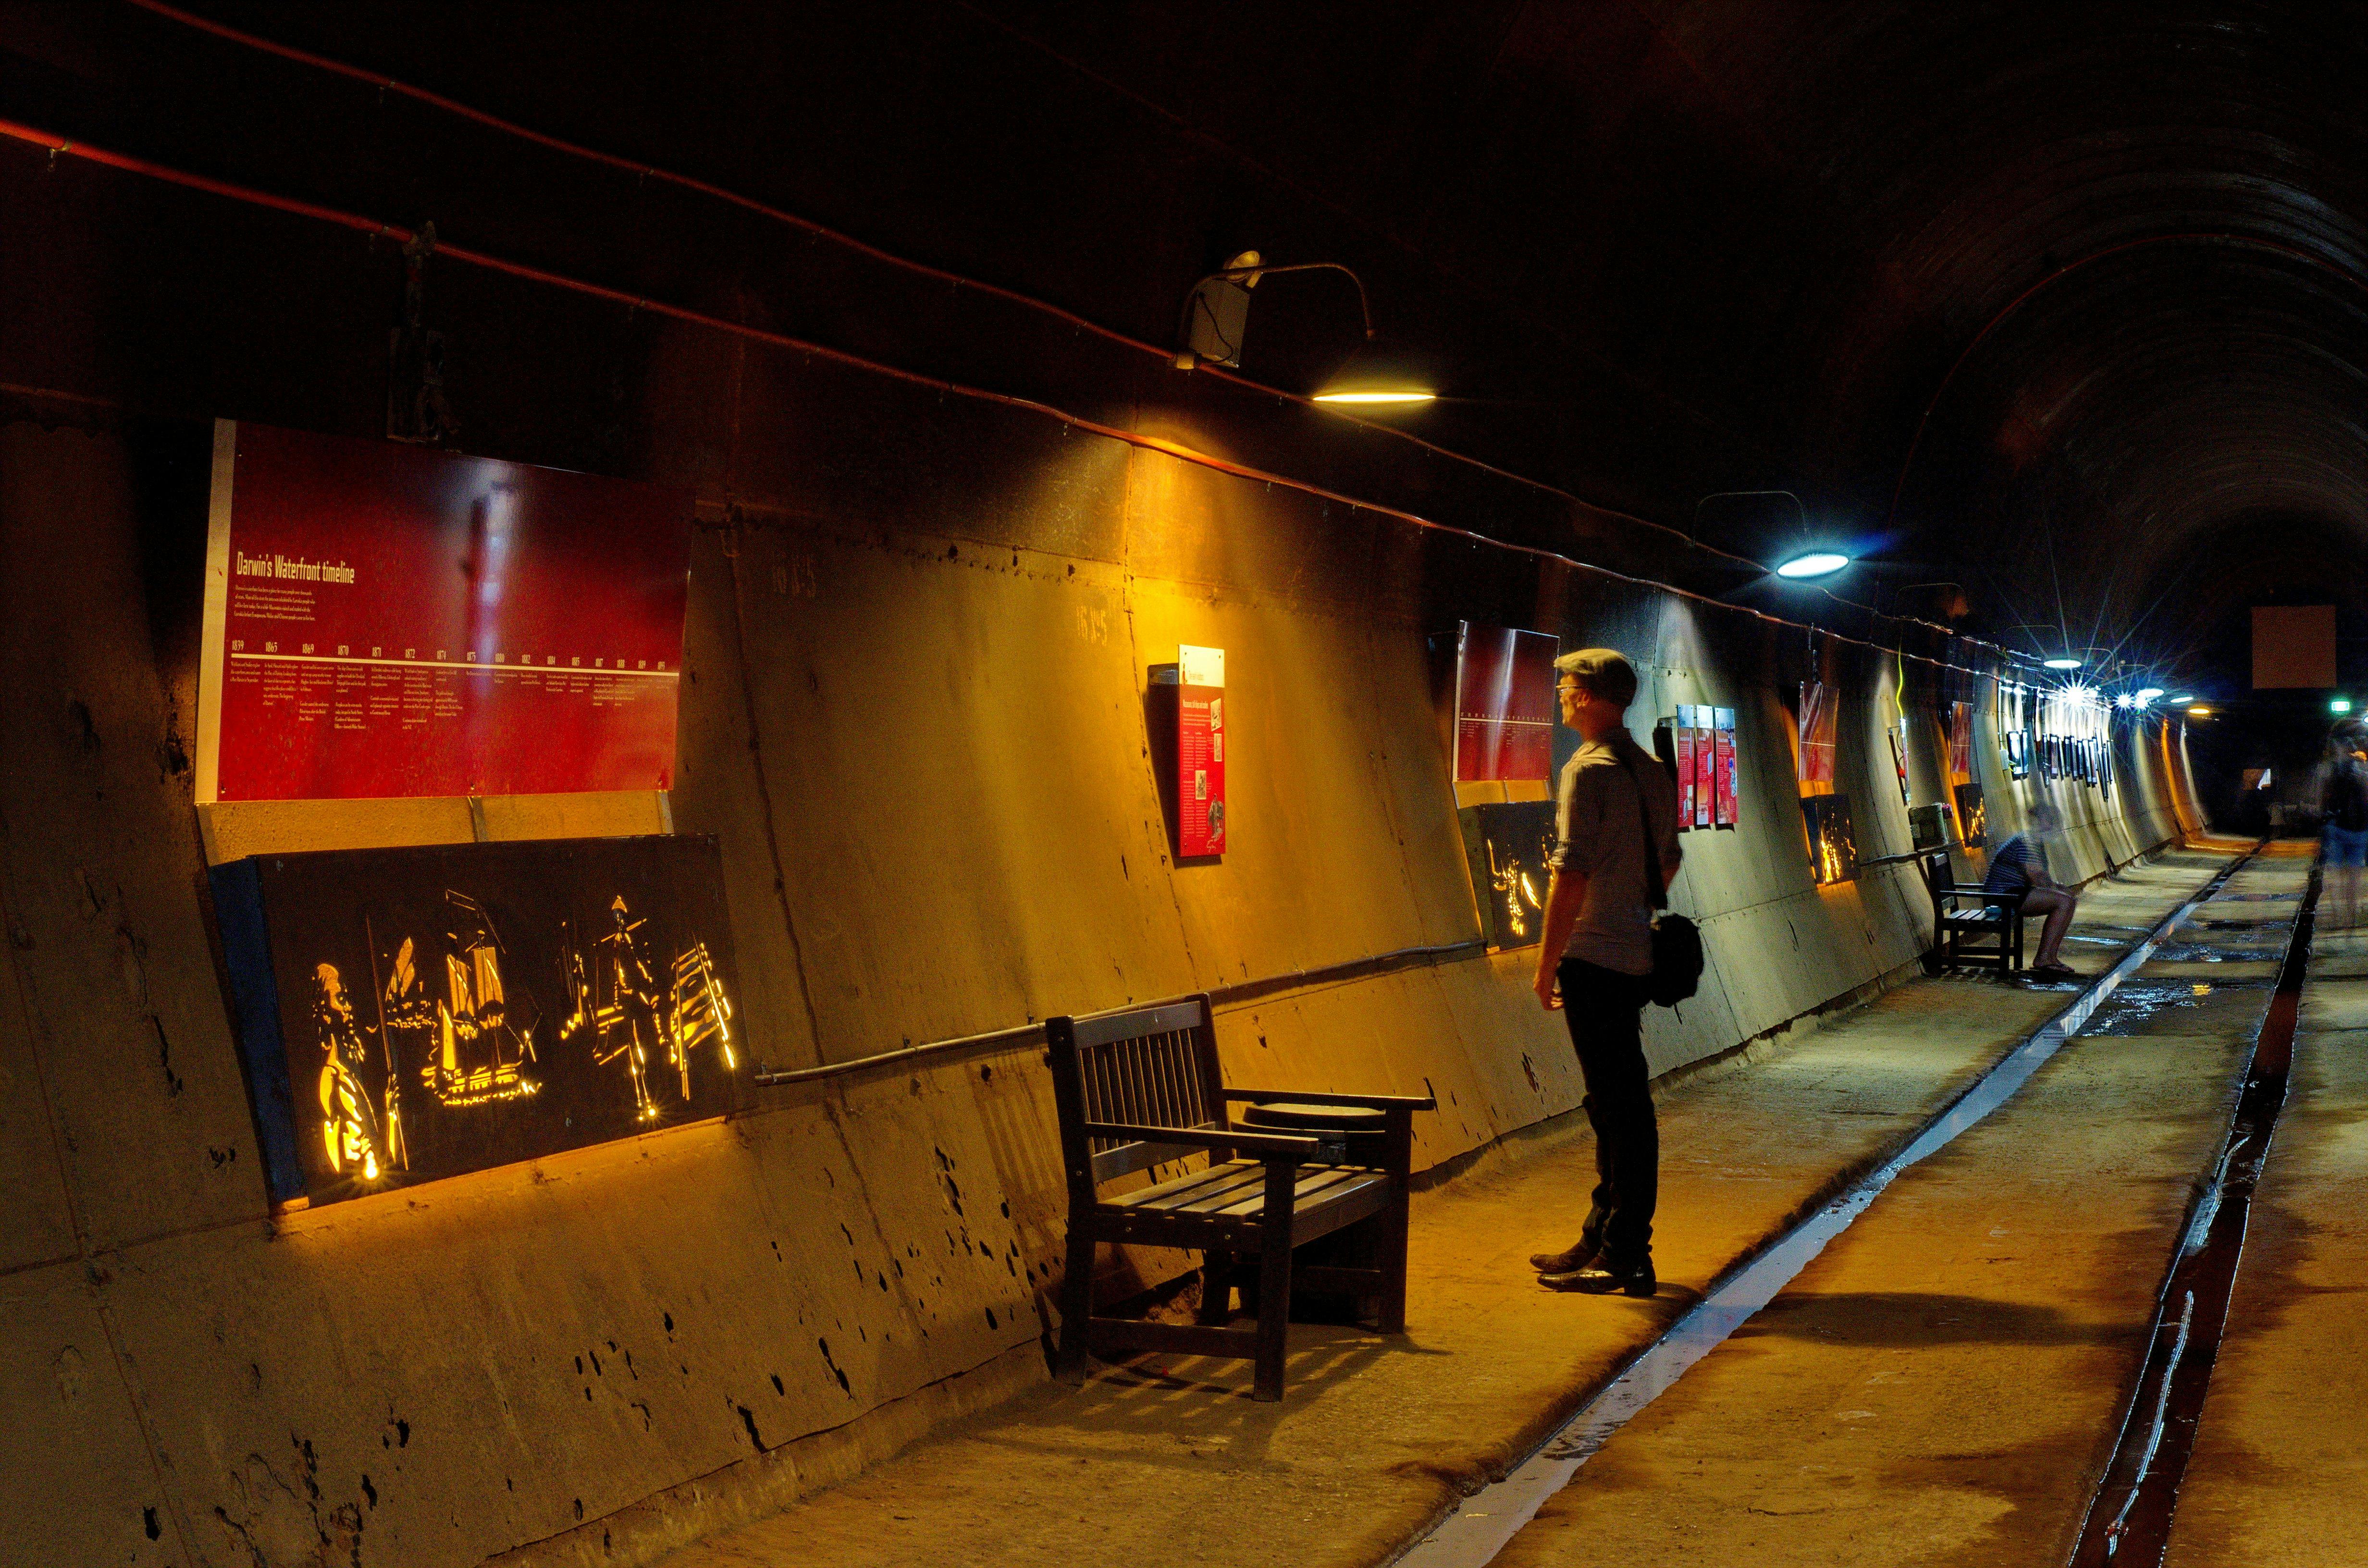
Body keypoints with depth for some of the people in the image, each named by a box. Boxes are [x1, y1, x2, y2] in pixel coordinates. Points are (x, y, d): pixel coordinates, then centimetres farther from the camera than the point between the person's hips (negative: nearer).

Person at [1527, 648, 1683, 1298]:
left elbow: (1571, 873, -18)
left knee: (1619, 1104, -5)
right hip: (1634, 954, 9)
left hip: (1593, 956, -9)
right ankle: (1603, 1239, 27)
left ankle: (1625, 1257, 0)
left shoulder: (1589, 770, -14)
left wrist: (1548, 962, -12)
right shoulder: (1653, 770, 12)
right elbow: (1668, 860, 20)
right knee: (1618, 1102, 16)